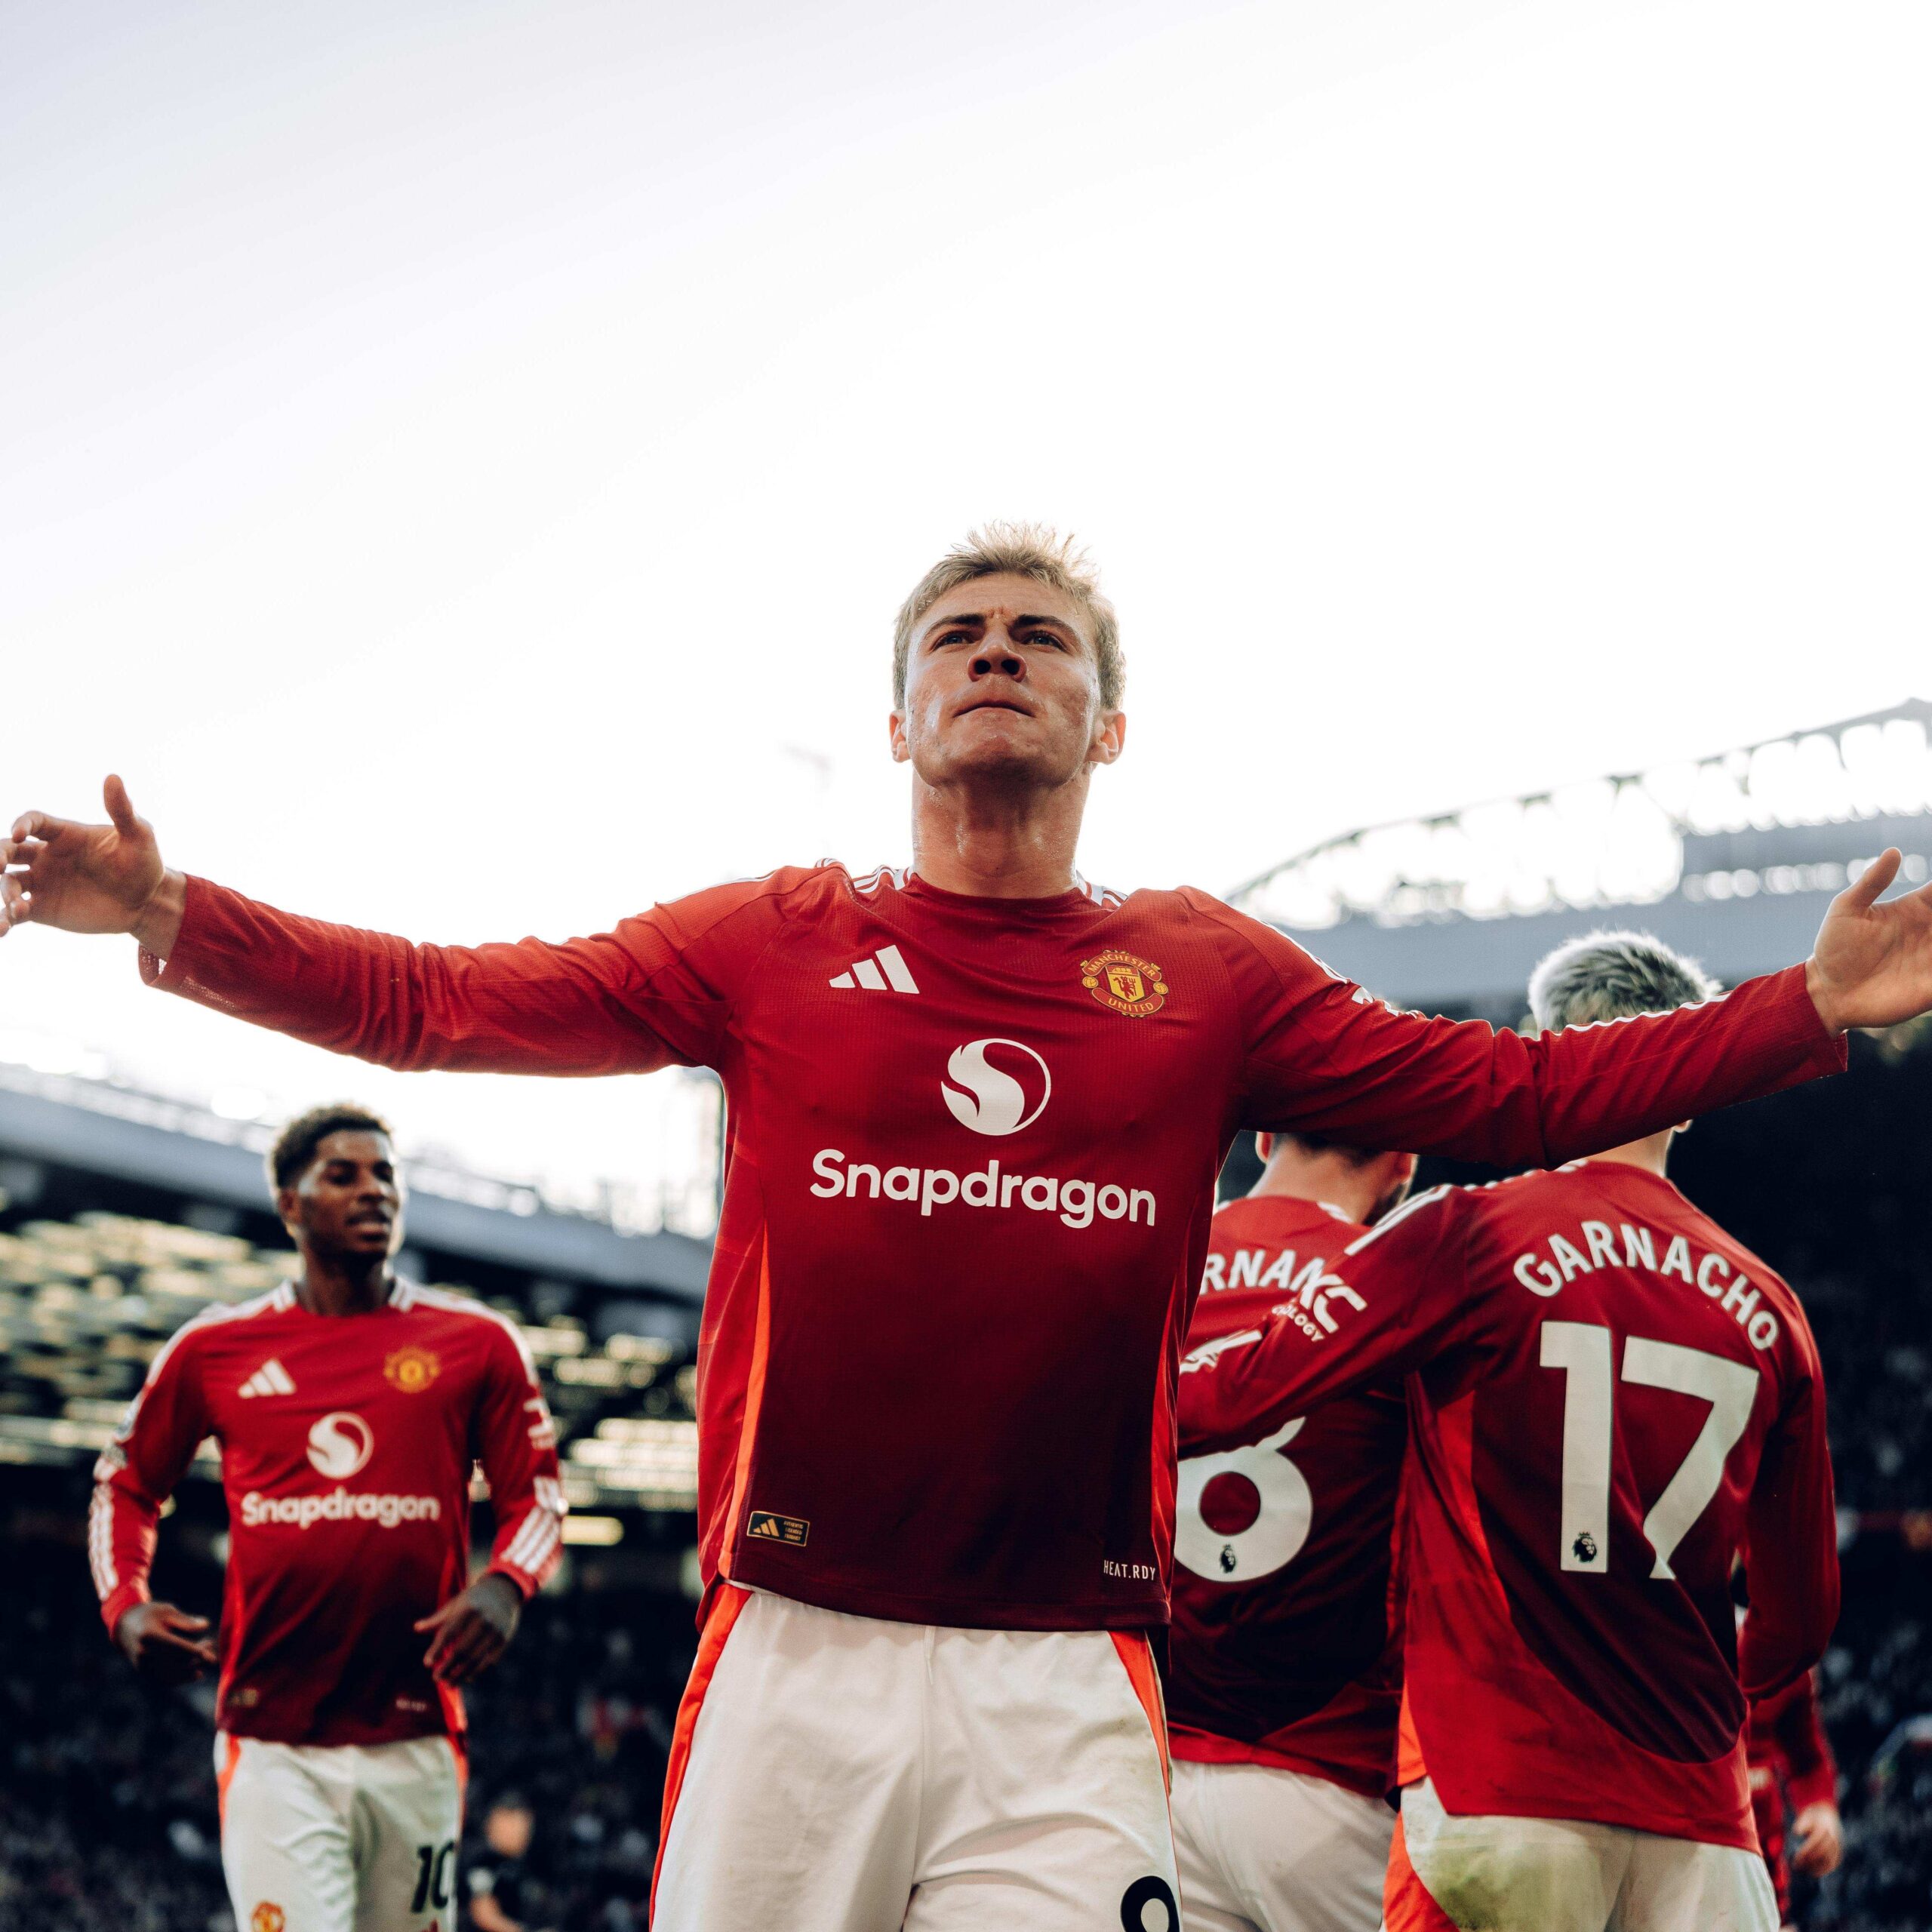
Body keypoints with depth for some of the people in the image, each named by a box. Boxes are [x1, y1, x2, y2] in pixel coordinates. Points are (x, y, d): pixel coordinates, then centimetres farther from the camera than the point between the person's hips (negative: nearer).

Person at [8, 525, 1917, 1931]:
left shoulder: (1207, 975, 10)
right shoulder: (777, 942, 8)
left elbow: (1519, 1093, 10)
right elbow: (433, 1002, 6)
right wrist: (175, 917, -4)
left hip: (1064, 1686, 0)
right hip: (794, 1653, 0)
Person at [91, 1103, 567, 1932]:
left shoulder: (476, 1343, 5)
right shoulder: (212, 1348, 7)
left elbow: (536, 1494, 9)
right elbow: (125, 1485, 18)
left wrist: (504, 1585, -11)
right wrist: (124, 1606, 1)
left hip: (416, 1740, 1)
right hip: (271, 1745, -1)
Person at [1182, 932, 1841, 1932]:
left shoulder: (1470, 1234, -5)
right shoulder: (1767, 1309, 9)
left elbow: (1236, 1392, -11)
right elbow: (1801, 1620, 14)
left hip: (1497, 1786, -3)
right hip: (1698, 1812, 4)